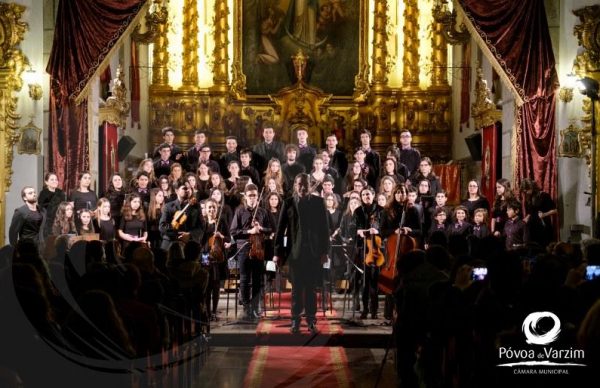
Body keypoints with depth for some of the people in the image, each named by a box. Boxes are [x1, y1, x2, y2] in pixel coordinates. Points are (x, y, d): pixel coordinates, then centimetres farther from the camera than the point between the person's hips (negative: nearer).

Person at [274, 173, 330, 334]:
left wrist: (324, 251, -1)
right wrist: (278, 252, -3)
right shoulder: (289, 203, 1)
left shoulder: (318, 202, 3)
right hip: (295, 251, 0)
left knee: (311, 287, 4)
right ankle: (295, 319, 14)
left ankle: (311, 320, 13)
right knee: (296, 287, 5)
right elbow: (281, 228, 1)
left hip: (314, 252, 0)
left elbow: (324, 227, 3)